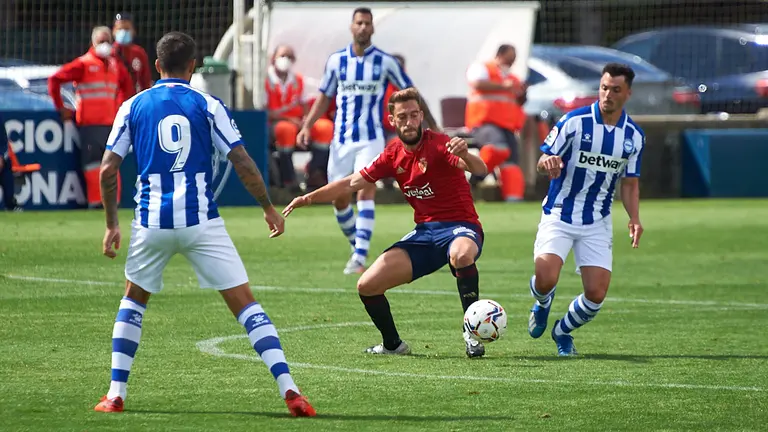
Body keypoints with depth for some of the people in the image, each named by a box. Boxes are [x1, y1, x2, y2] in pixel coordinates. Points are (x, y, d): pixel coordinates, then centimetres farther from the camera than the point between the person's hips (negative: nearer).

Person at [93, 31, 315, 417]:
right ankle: (289, 390, -12)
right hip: (201, 222, -2)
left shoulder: (133, 107, 7)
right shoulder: (207, 106, 2)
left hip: (152, 223, 2)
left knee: (134, 299, 24)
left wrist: (111, 225, 14)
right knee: (244, 302, 0)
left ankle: (116, 394, 17)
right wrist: (269, 208, 10)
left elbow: (108, 170, 4)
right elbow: (242, 163, -2)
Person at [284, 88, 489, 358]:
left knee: (462, 255, -43)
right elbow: (353, 183, 13)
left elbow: (479, 170, -29)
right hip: (424, 233, 6)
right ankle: (392, 344, 20)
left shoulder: (439, 145, -13)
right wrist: (308, 199, 5)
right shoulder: (394, 156, 6)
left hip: (460, 227, -6)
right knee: (367, 286, -5)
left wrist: (465, 156, -53)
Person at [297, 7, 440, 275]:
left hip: (371, 139, -3)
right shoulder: (336, 60, 4)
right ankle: (357, 248, 23)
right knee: (339, 199, 2)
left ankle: (360, 257, -23)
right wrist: (307, 125, 0)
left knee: (365, 192, -19)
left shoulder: (385, 62, -2)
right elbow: (324, 97, 12)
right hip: (342, 139, 3)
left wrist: (431, 125, 6)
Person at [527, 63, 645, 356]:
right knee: (546, 279, -23)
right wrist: (548, 163, -29)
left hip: (598, 223, 3)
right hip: (559, 215, -3)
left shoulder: (634, 136, 2)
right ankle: (542, 306, 17)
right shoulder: (574, 121, -9)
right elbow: (543, 163, -4)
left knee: (596, 294, -8)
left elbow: (630, 183, 12)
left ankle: (563, 331, 25)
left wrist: (634, 218, -5)